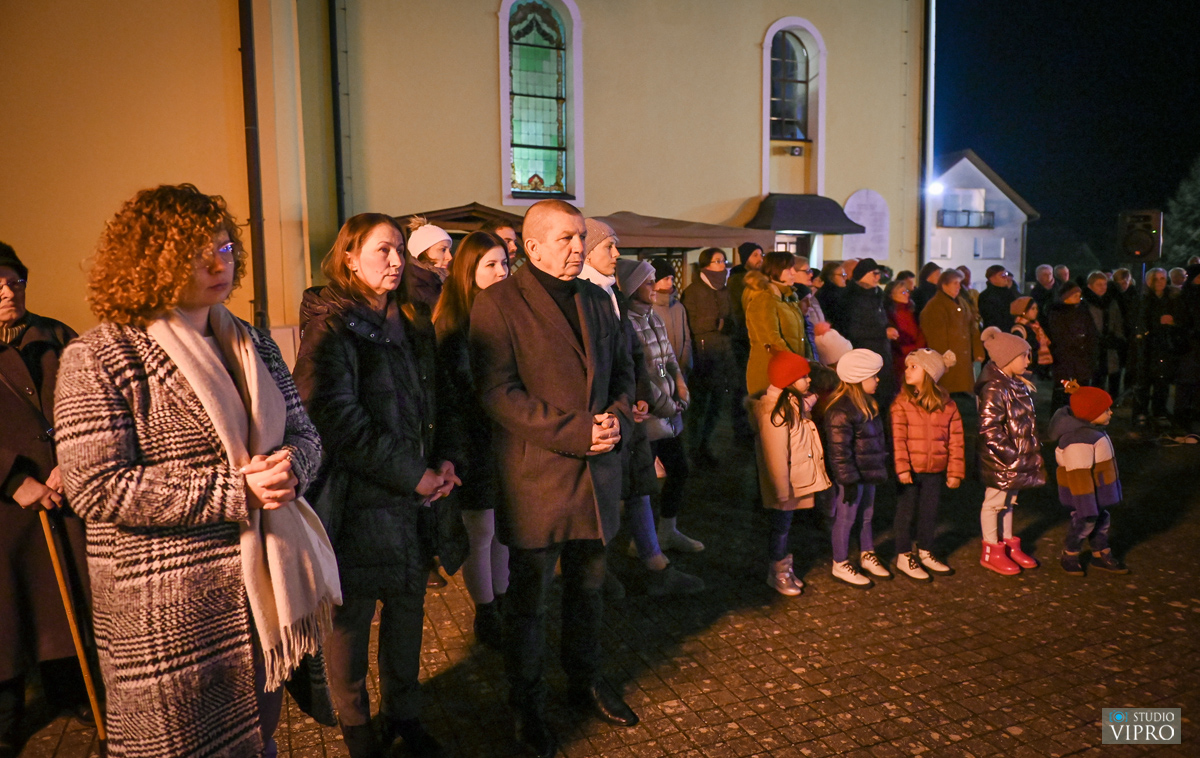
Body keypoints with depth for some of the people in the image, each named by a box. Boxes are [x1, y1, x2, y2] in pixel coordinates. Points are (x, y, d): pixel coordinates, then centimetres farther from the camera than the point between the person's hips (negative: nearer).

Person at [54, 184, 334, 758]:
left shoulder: (251, 344, 7)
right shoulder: (99, 358, -11)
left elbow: (304, 434, 11)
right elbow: (94, 486, -19)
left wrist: (287, 467, -14)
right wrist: (236, 492, -22)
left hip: (259, 589, 6)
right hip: (165, 610, -5)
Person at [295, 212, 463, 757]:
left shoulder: (412, 323, 13)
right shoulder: (333, 327, -10)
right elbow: (338, 420, -18)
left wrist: (443, 461, 2)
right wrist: (413, 476, -16)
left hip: (416, 494, 6)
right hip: (360, 498, -6)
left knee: (408, 605, 14)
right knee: (353, 616, 8)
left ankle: (402, 713, 33)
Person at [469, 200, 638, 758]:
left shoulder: (596, 300, 11)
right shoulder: (499, 303, -10)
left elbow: (622, 370, 15)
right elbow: (498, 392, -18)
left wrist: (618, 418, -6)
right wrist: (575, 432, -21)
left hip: (597, 474, 6)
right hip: (535, 478, -6)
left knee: (588, 587, 20)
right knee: (528, 598, 10)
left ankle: (585, 680, 42)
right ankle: (527, 704, 30)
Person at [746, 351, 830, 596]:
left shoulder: (794, 402, 2)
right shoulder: (774, 413, -27)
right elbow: (776, 456, -25)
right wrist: (782, 491, -22)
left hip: (799, 480, 9)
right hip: (787, 483, -9)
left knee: (785, 525, 21)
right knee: (781, 525, 9)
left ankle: (784, 568, 36)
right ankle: (777, 574, 27)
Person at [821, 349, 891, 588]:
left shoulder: (866, 403, 7)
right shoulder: (840, 411, -26)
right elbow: (839, 450, -25)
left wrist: (881, 466, 22)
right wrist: (849, 480, -22)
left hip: (869, 472, 10)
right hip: (852, 475, -9)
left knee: (866, 515, 23)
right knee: (846, 519, 5)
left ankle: (867, 555, 41)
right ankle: (840, 565, 21)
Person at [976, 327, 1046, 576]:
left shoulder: (1019, 385, 9)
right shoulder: (994, 389, -21)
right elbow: (989, 429, -26)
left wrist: (1032, 449, 17)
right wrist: (1008, 454, -24)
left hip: (1019, 458, 9)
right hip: (999, 461, -9)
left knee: (1009, 501, 20)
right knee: (994, 502, 5)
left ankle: (1009, 543, 34)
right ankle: (991, 550, 17)